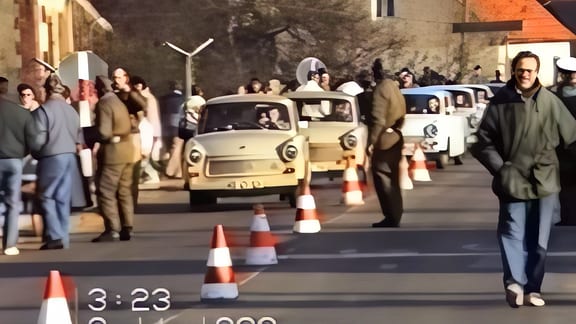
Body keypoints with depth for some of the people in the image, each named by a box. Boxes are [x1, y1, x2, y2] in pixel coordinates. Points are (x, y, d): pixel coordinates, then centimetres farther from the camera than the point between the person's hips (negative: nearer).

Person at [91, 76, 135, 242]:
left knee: (105, 191, -6)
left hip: (113, 151, -9)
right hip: (127, 149, 9)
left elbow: (104, 132, -20)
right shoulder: (119, 102, 18)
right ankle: (127, 228, 12)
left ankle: (112, 230, -11)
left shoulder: (103, 104, -13)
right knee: (124, 191, 12)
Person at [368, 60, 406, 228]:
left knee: (383, 180, -6)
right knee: (392, 181, 15)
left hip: (384, 140, -10)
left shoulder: (381, 89, -15)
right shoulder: (393, 87, 14)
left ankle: (391, 217, -7)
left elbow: (378, 119, -21)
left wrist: (371, 142, -20)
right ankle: (395, 216, 19)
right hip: (395, 138, 10)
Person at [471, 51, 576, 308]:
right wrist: (500, 168, -7)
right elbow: (483, 141, 0)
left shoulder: (550, 101, 1)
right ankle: (514, 283, -21)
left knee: (539, 239, 7)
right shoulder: (501, 101, -2)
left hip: (544, 180, 2)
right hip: (513, 180, -2)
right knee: (512, 233, -12)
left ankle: (532, 288, 14)